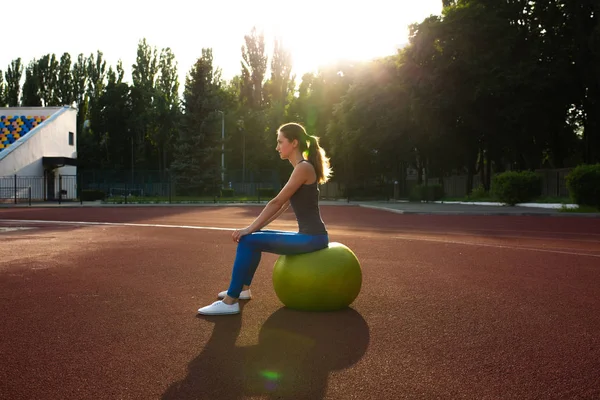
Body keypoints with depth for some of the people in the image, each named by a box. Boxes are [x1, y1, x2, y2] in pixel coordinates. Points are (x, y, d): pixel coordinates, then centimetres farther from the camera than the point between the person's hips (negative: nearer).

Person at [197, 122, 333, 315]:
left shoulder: (303, 167, -13)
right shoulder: (300, 168, 17)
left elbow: (277, 203, -17)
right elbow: (282, 207, 18)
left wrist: (249, 229, -13)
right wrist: (254, 228, 13)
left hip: (313, 237, -10)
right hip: (307, 235, 10)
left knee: (248, 241, -17)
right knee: (254, 237, 19)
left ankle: (230, 302, -11)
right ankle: (242, 288, 29)